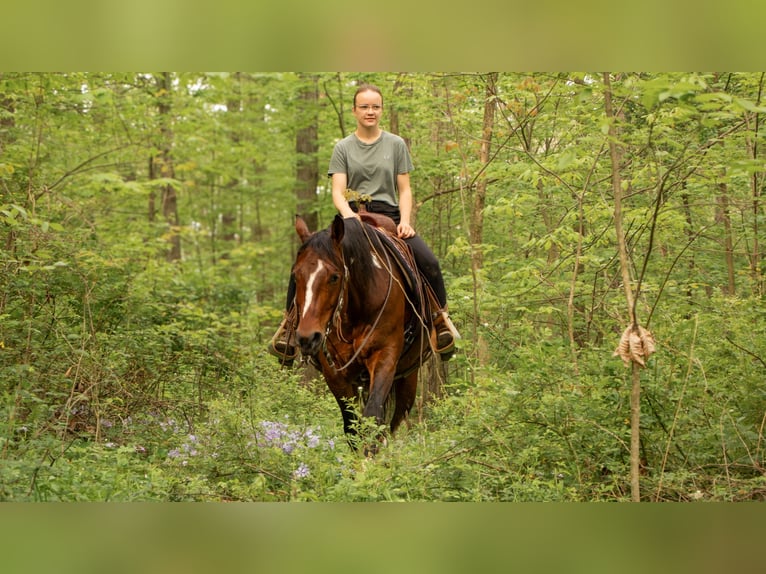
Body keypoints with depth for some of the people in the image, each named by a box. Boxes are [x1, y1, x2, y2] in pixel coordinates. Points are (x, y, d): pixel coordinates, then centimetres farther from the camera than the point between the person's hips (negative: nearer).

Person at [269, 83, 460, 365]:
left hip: (389, 216, 0)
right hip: (352, 217, 0)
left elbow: (404, 189, 8)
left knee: (429, 263, -23)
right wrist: (348, 214, -23)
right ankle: (291, 322, -7)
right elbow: (338, 191, -2)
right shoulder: (343, 148, 8)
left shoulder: (396, 144, 10)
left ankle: (440, 317, 0)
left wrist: (405, 221, -10)